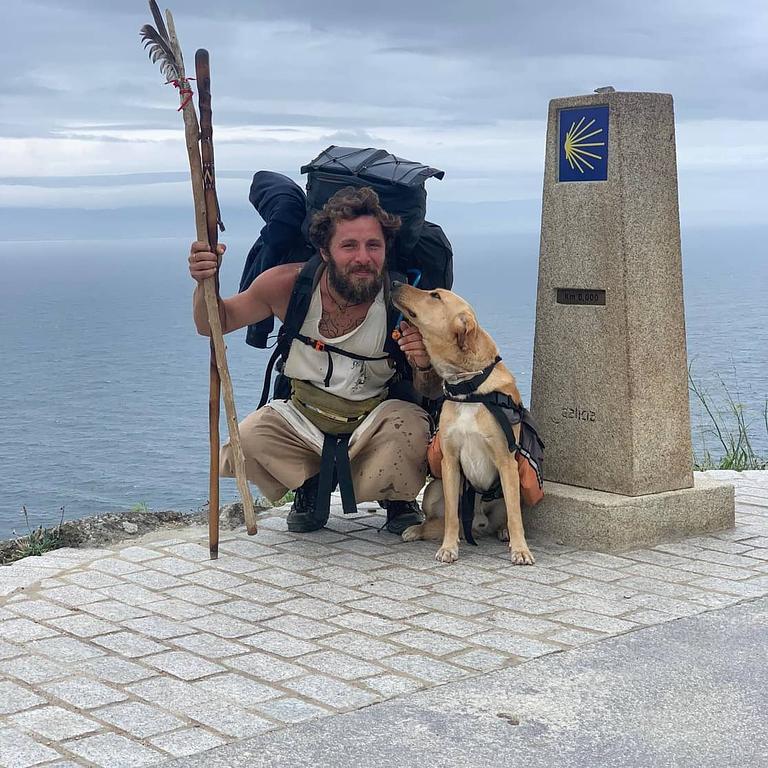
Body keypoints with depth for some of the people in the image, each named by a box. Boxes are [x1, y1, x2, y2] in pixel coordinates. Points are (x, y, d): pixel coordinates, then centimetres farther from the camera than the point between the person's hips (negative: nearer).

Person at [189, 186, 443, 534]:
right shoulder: (289, 284, -17)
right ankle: (311, 487, 8)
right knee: (248, 440, -27)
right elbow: (215, 323, -1)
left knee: (409, 425, -33)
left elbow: (431, 394, -7)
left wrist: (424, 366, -31)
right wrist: (206, 283, -23)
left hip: (373, 425, -1)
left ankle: (397, 498, 4)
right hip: (302, 420, 1)